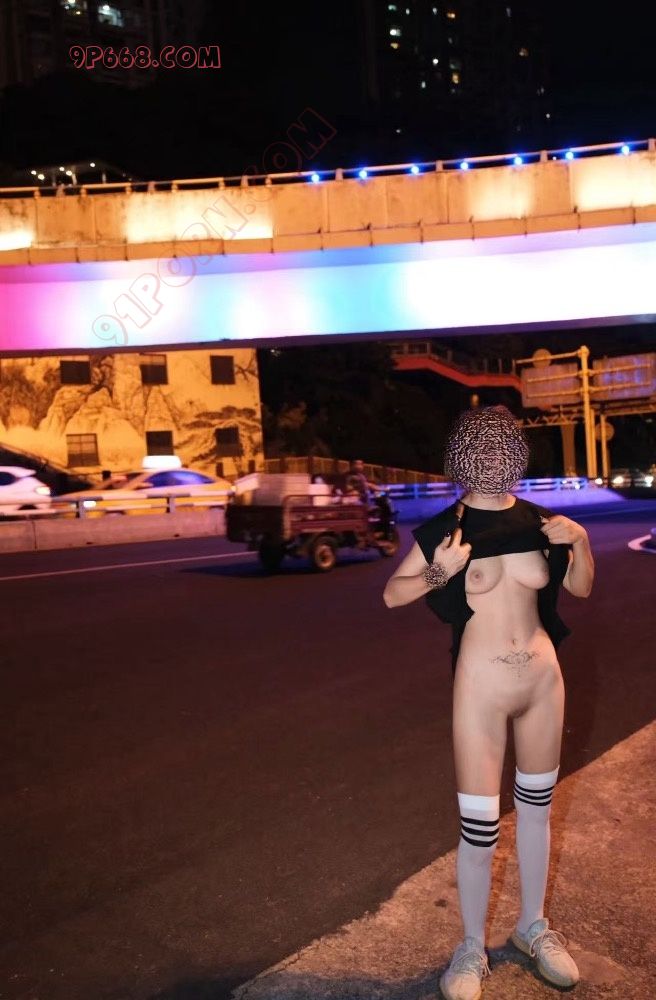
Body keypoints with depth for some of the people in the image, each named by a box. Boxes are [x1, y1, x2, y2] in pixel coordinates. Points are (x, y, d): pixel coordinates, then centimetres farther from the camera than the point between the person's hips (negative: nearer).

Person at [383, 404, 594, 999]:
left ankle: (533, 926, 40)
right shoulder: (445, 528, -7)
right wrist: (441, 572, -19)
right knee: (479, 827, 1)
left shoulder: (538, 520, 1)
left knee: (537, 807, 18)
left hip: (544, 678, 4)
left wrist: (580, 541, -5)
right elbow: (391, 595, -3)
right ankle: (472, 948, 26)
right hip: (481, 686, -4)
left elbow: (581, 588, 13)